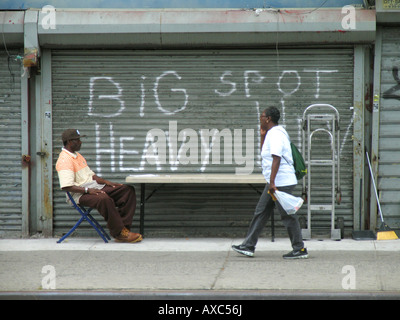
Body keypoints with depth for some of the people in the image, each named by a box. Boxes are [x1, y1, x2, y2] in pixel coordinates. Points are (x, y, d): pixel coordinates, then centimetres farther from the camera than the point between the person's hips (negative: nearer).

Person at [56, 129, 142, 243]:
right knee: (104, 199, -40)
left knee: (128, 190, -4)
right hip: (80, 195, -10)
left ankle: (124, 227, -13)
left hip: (95, 188, 10)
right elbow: (66, 186, -22)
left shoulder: (77, 155, 22)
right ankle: (119, 233, -29)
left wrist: (106, 182, 11)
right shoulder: (64, 160, -11)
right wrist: (88, 190, -27)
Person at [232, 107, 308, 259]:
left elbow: (276, 158, -25)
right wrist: (263, 135, 18)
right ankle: (248, 246, 13)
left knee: (288, 215, -5)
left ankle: (299, 249, 1)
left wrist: (272, 181, -31)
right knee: (261, 212, 10)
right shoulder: (271, 133, 17)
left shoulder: (276, 134, -16)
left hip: (282, 182, -11)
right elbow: (264, 154, 30)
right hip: (274, 183, 11)